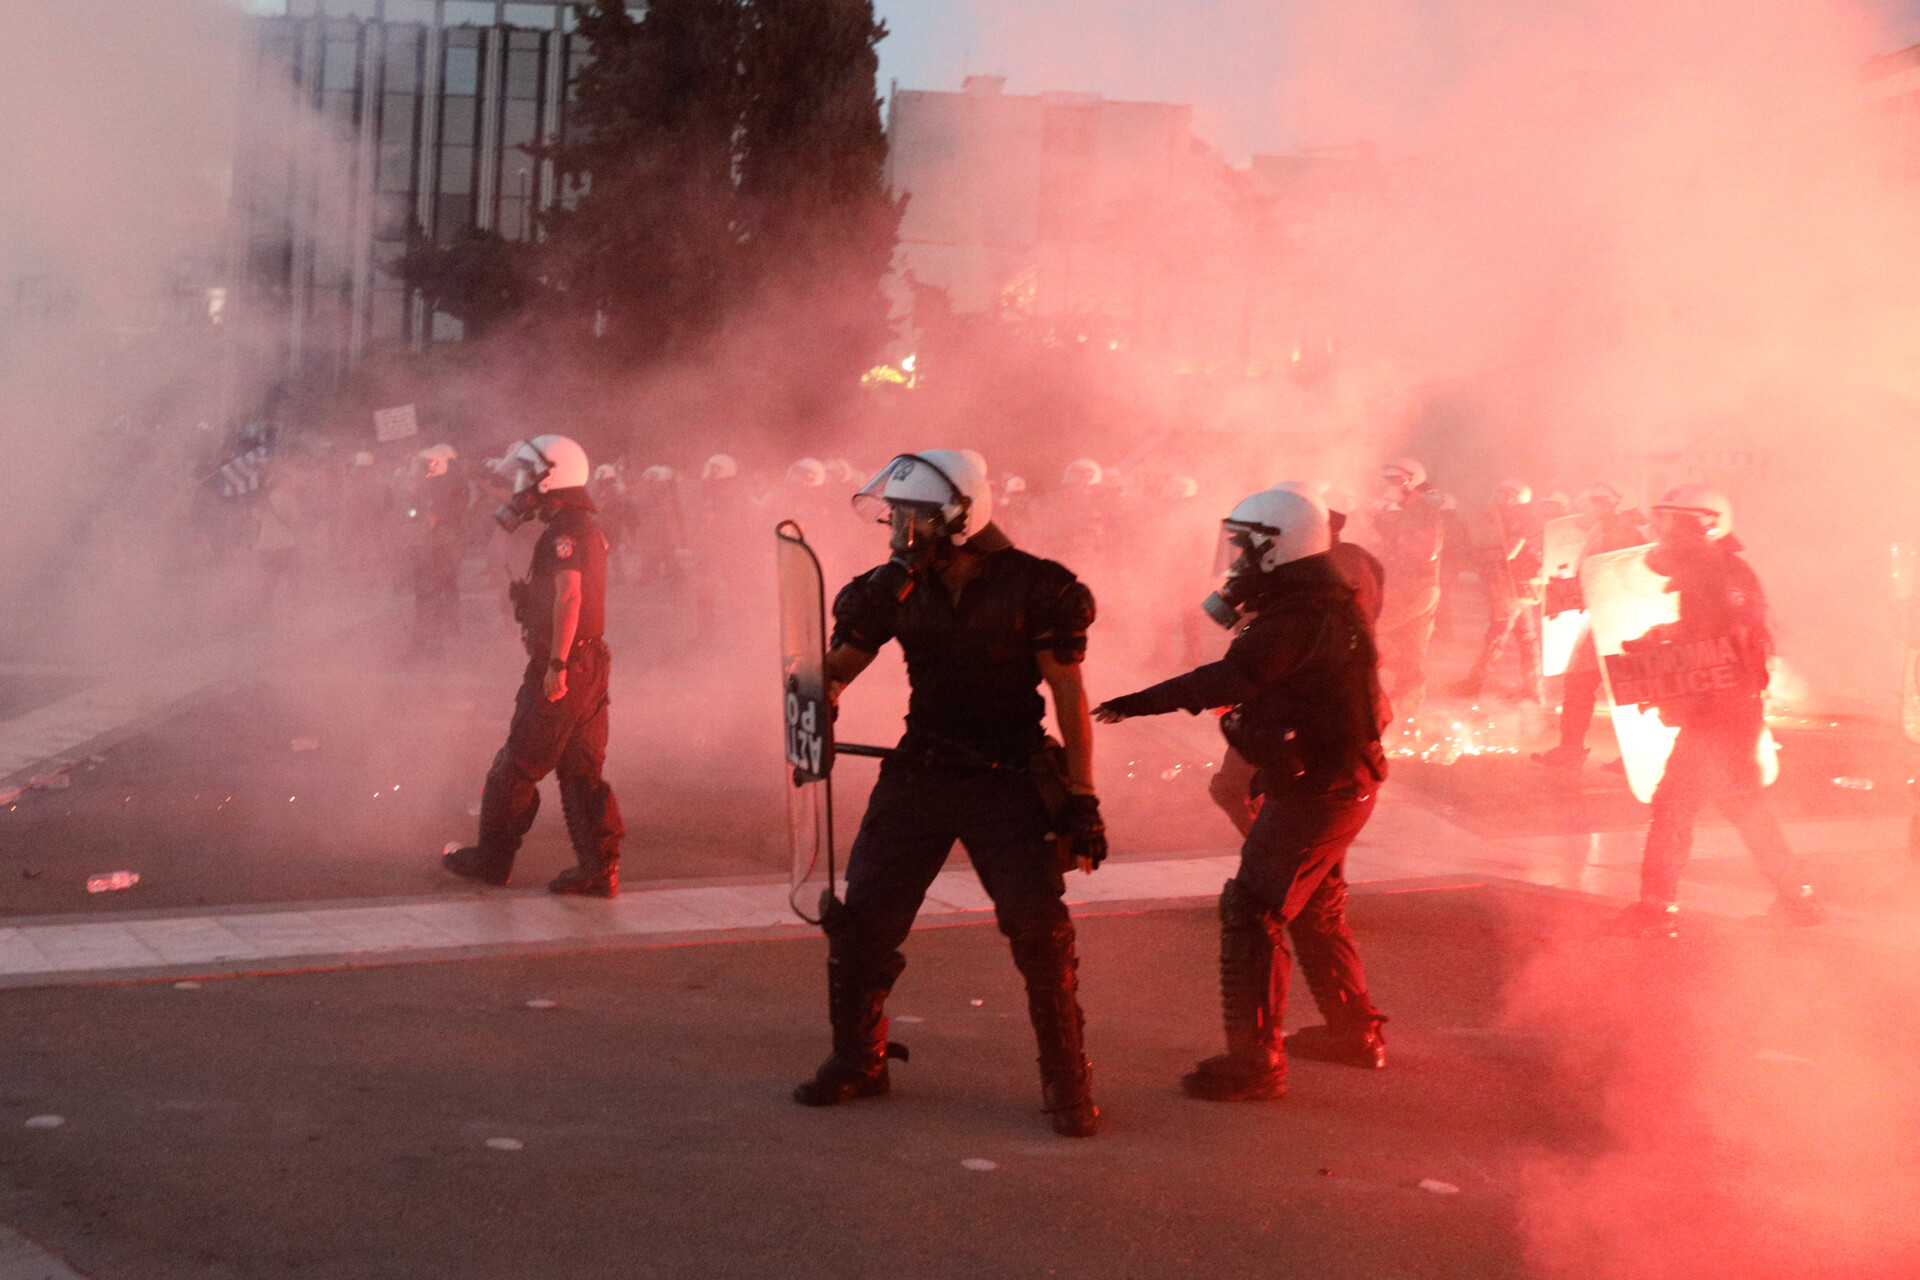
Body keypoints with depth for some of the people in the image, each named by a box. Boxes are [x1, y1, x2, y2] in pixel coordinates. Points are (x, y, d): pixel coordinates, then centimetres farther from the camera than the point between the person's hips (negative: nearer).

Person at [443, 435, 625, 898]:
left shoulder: (564, 530, -14)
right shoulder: (587, 527, 17)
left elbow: (568, 595, -25)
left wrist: (557, 663, -27)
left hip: (561, 668, -9)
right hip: (590, 664, 9)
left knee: (518, 766, 3)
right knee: (581, 770, 9)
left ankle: (492, 857, 14)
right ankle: (600, 868, 6)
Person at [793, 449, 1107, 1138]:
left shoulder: (1035, 588, -9)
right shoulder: (896, 588, 2)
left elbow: (1069, 695, -7)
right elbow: (839, 663, 8)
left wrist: (1081, 797, -10)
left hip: (1009, 780, -4)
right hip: (920, 772, 4)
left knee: (1040, 928, -9)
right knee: (863, 918, 1)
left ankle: (1067, 1085, 8)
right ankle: (857, 1061, 21)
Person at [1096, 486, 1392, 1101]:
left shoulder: (1295, 619, -21)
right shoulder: (1329, 607, 11)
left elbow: (1228, 681, -29)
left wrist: (1138, 703, -29)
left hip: (1313, 792, -10)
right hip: (1344, 781, 10)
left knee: (1251, 916, -7)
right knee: (1315, 911, 24)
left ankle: (1255, 1060, -4)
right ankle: (1355, 1032, 36)